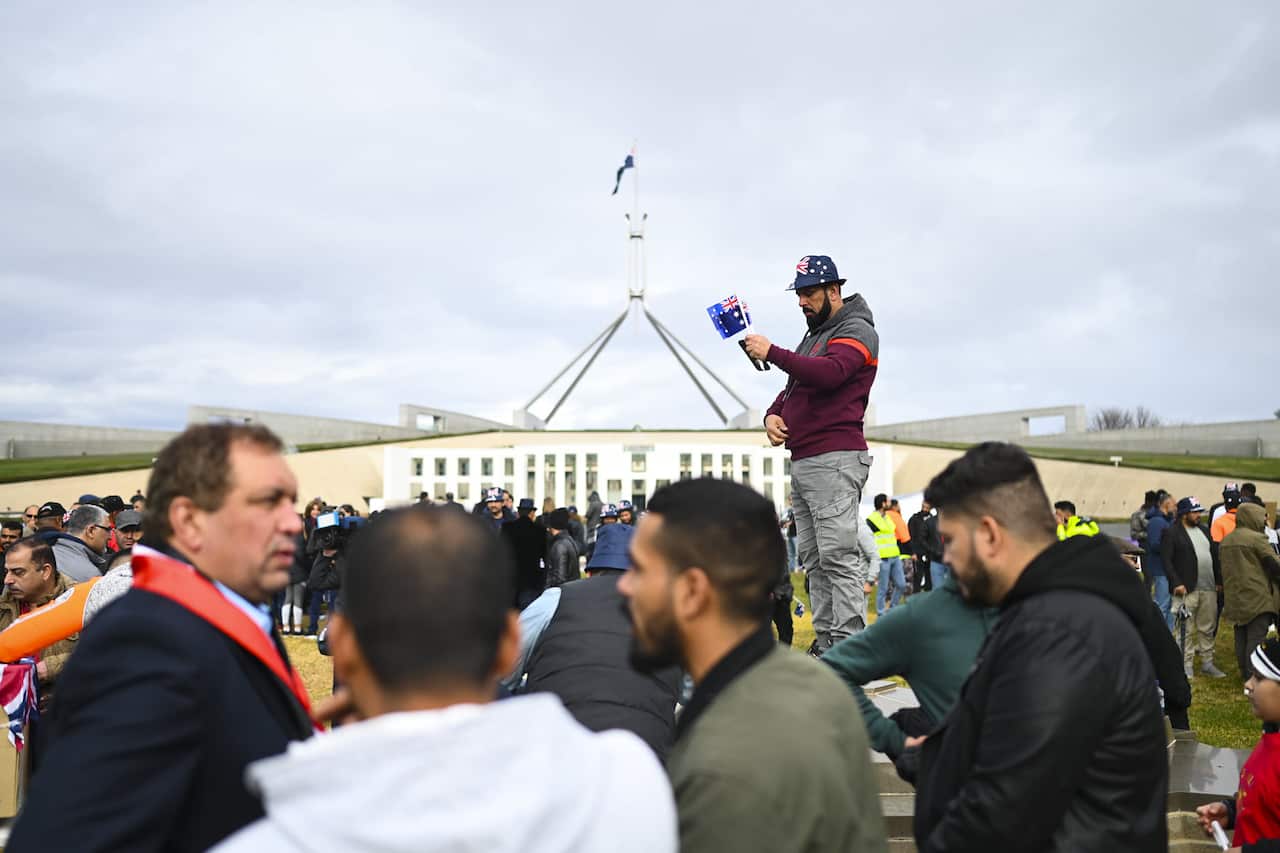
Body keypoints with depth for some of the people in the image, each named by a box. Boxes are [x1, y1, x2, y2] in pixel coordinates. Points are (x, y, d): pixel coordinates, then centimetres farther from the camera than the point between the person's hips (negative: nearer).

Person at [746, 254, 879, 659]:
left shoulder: (856, 330, -4)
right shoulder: (813, 336, 25)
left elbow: (828, 373, -23)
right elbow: (793, 388, 28)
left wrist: (771, 352, -20)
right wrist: (773, 414, 6)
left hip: (835, 460, -9)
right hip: (803, 462, 9)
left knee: (836, 556, -13)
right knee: (812, 558, 7)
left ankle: (846, 646, -13)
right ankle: (824, 643, 10)